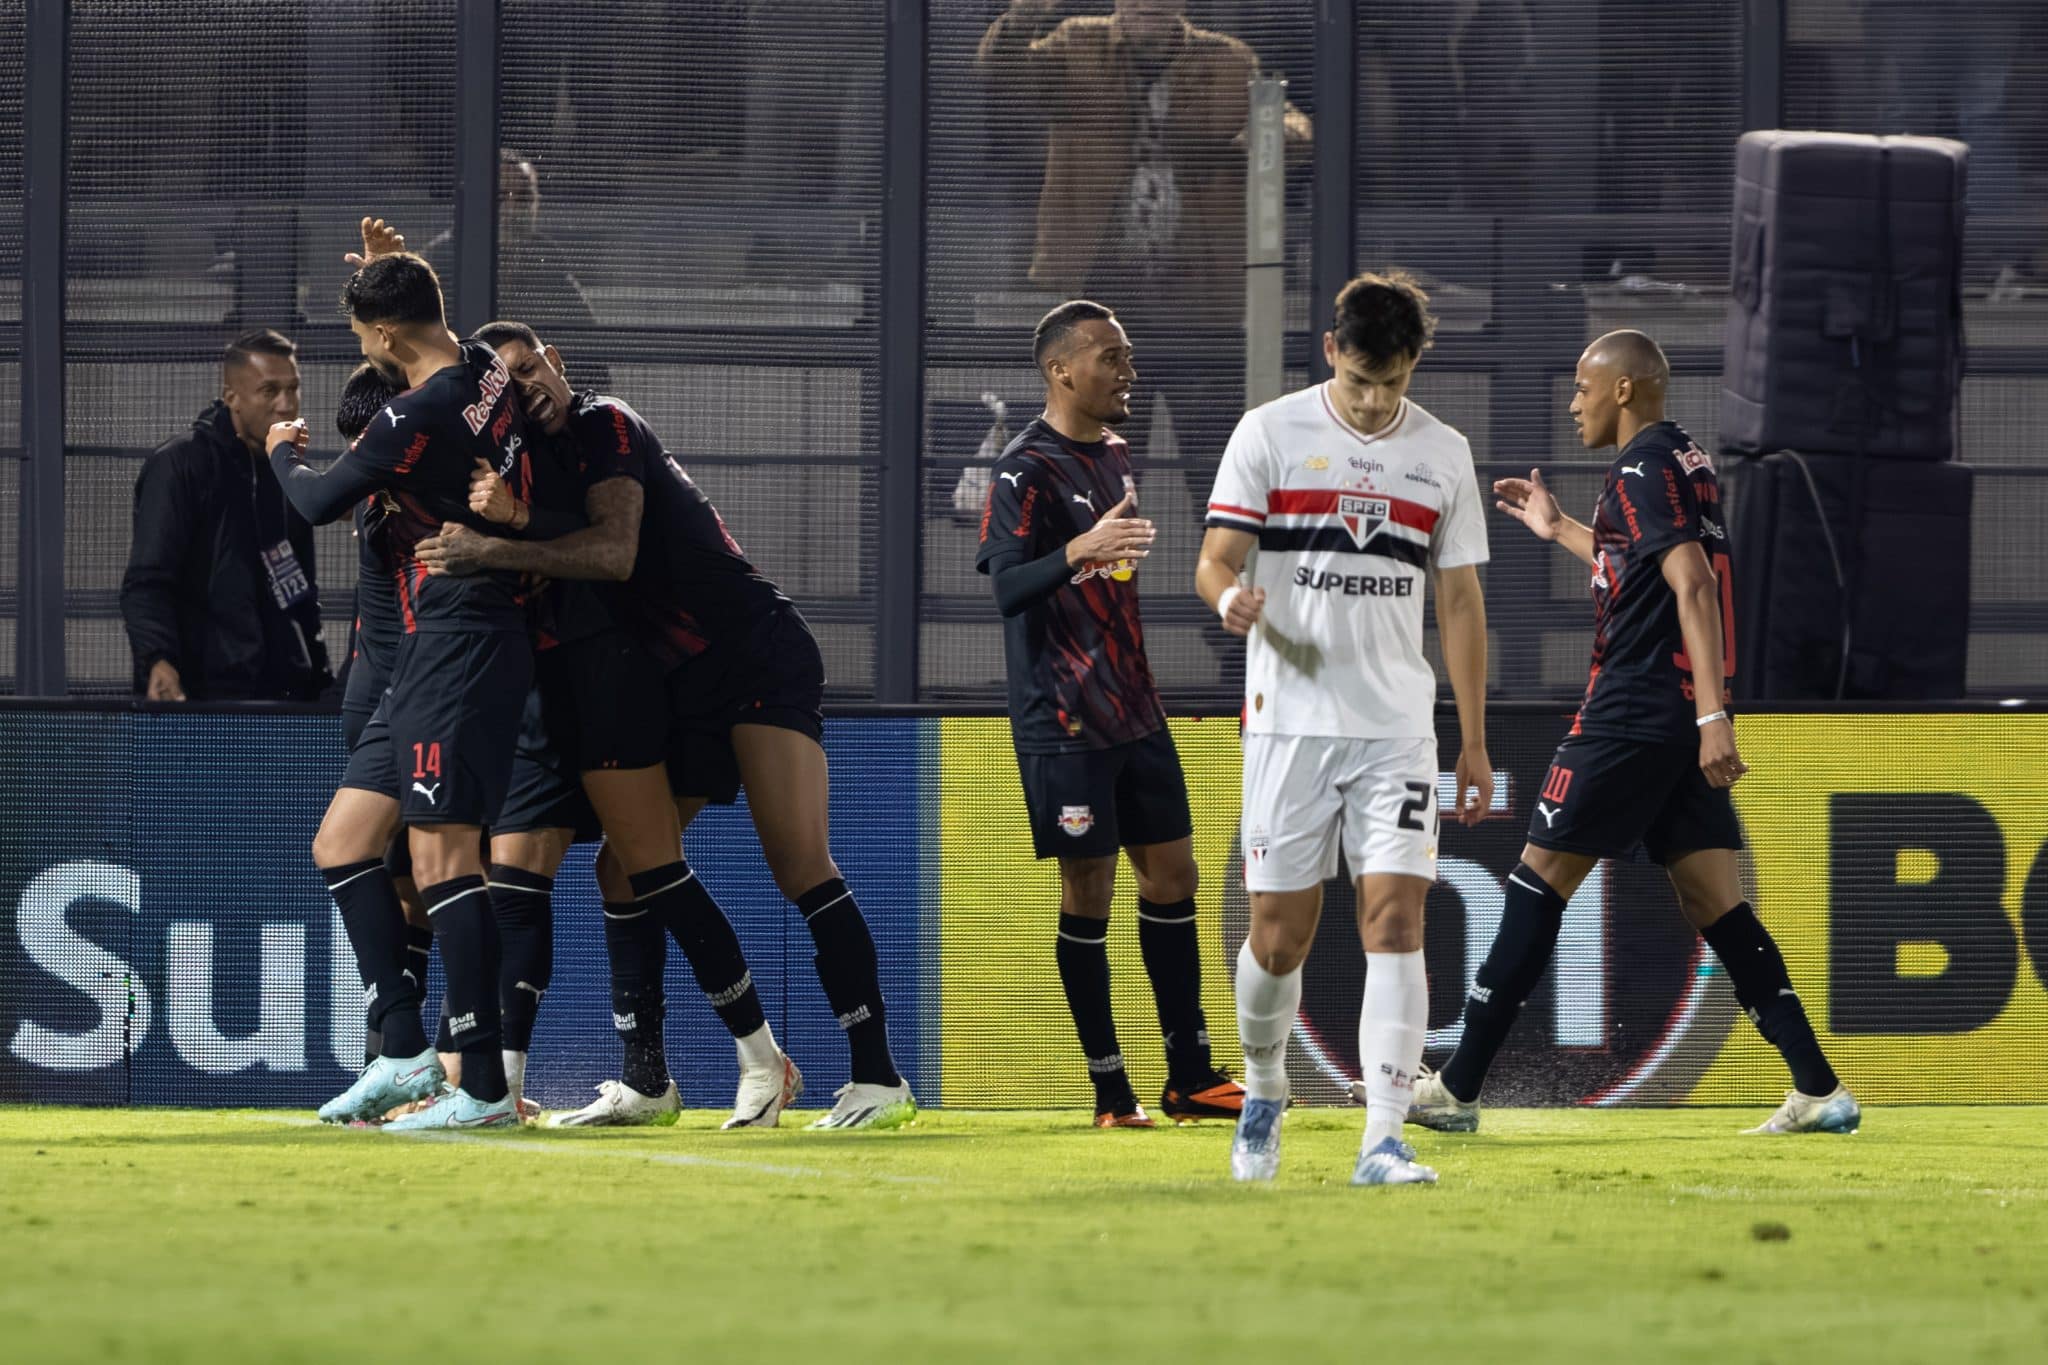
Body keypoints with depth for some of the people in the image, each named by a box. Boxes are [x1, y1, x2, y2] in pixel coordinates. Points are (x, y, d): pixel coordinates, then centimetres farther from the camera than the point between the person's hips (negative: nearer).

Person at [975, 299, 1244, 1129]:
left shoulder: (1114, 456, 14)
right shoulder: (1027, 470, -13)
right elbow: (1006, 586, -23)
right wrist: (1079, 551, -39)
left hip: (1134, 710, 8)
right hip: (1064, 718, -8)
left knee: (1172, 875, 7)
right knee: (1087, 893, -5)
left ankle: (1190, 1077, 13)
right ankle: (1109, 1090, 0)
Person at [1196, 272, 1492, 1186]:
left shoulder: (1443, 454, 8)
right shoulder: (1271, 434, 0)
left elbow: (1460, 603, 13)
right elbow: (1213, 561, -3)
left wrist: (1475, 742, 10)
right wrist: (1230, 597, -28)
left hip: (1398, 726, 1)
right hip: (1290, 721, -1)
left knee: (1395, 919, -11)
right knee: (1280, 935, 1)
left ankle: (1384, 1142, -14)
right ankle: (1262, 1094, 29)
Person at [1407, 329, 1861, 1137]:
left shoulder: (1640, 470, -12)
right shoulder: (1687, 461, 16)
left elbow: (1692, 585, -22)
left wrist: (1713, 714, -29)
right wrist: (1560, 532, 39)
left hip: (1631, 716, -9)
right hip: (1683, 721, 9)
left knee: (1540, 881, -2)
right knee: (1712, 902, 7)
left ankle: (1457, 1089, 1)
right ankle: (1818, 1090, -2)